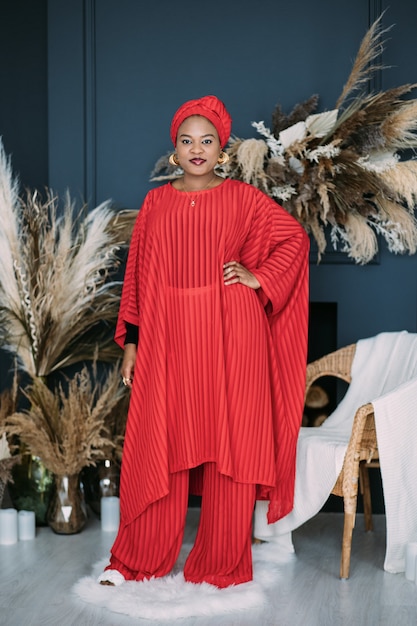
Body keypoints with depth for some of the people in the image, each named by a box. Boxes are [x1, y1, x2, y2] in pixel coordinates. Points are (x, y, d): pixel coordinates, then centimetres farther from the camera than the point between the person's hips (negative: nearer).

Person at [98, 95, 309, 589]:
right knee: (159, 447, 3)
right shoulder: (156, 202, 9)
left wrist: (260, 279, -4)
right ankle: (139, 559, 17)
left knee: (229, 445, 3)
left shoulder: (243, 198, 3)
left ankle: (221, 564, 15)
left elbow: (294, 237, 9)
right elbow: (137, 274, 9)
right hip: (167, 336, 2)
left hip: (229, 335, -1)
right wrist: (131, 341, 5)